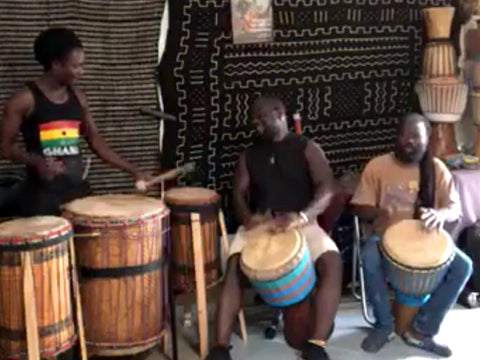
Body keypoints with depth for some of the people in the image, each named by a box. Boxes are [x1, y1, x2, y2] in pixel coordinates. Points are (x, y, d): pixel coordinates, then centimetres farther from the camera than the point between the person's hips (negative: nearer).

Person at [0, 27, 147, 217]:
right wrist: (36, 161, -22)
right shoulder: (24, 99, -8)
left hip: (77, 190, 5)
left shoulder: (78, 98, 8)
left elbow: (95, 140, 12)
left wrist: (132, 169, 5)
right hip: (41, 195, -5)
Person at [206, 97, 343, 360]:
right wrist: (247, 216, -18)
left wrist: (302, 216, -27)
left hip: (301, 224, -2)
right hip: (259, 224, 2)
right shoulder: (249, 155, 17)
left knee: (332, 262, -32)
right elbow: (239, 193, 7)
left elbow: (326, 188, -7)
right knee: (234, 267, -28)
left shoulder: (307, 148, 6)